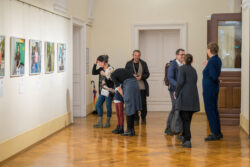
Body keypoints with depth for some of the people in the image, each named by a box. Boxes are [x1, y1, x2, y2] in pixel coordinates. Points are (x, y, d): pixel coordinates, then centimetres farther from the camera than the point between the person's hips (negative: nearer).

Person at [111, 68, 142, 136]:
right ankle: (132, 130, 16)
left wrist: (124, 96, 15)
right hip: (135, 83, 7)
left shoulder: (113, 75, 9)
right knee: (132, 109, 12)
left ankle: (129, 130, 6)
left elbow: (119, 88, 4)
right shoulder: (122, 70, 30)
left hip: (128, 85, -7)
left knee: (129, 110, 0)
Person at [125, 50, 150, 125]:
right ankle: (136, 119, 11)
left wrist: (141, 77, -13)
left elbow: (147, 74, 6)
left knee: (143, 103, 1)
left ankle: (143, 118, 20)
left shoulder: (143, 63, 7)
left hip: (142, 87, 0)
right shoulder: (129, 64, 7)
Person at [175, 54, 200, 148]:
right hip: (193, 97, 6)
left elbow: (180, 82, -13)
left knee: (185, 119, -6)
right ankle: (184, 136, 28)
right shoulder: (194, 70, 17)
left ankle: (187, 140, -11)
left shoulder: (182, 68, -3)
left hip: (184, 96, -6)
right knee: (188, 118, 16)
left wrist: (176, 93, 0)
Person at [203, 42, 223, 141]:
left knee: (210, 111, -3)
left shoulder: (211, 61, -20)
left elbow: (214, 76, -25)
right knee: (214, 110, 16)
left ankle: (215, 134, 2)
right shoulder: (217, 60, 8)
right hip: (214, 88, 10)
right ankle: (218, 132, 24)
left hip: (209, 89, -10)